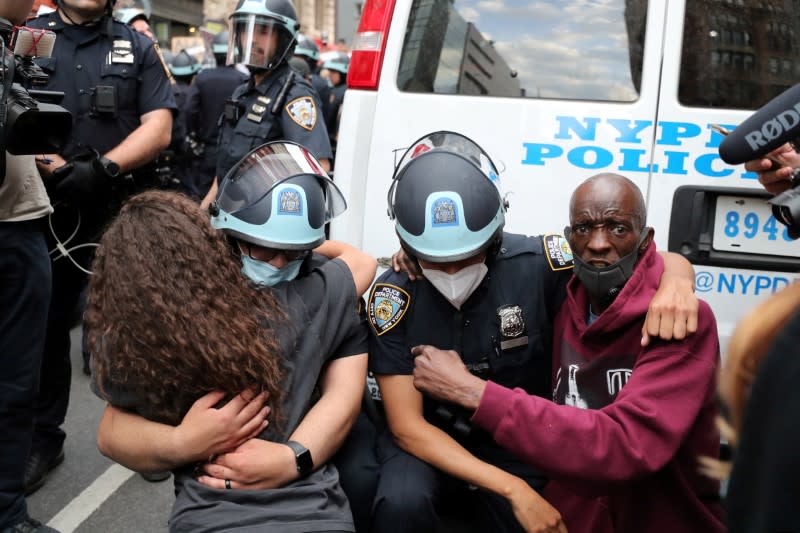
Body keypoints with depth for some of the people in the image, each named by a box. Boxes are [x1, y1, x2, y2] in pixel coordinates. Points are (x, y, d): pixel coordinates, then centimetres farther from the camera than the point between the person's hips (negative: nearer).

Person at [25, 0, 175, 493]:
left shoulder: (138, 49, 7)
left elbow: (158, 129, -4)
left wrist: (102, 168, -18)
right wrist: (40, 162, -17)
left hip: (122, 213, -1)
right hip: (47, 211, 1)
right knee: (46, 326, 9)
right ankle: (44, 439, 22)